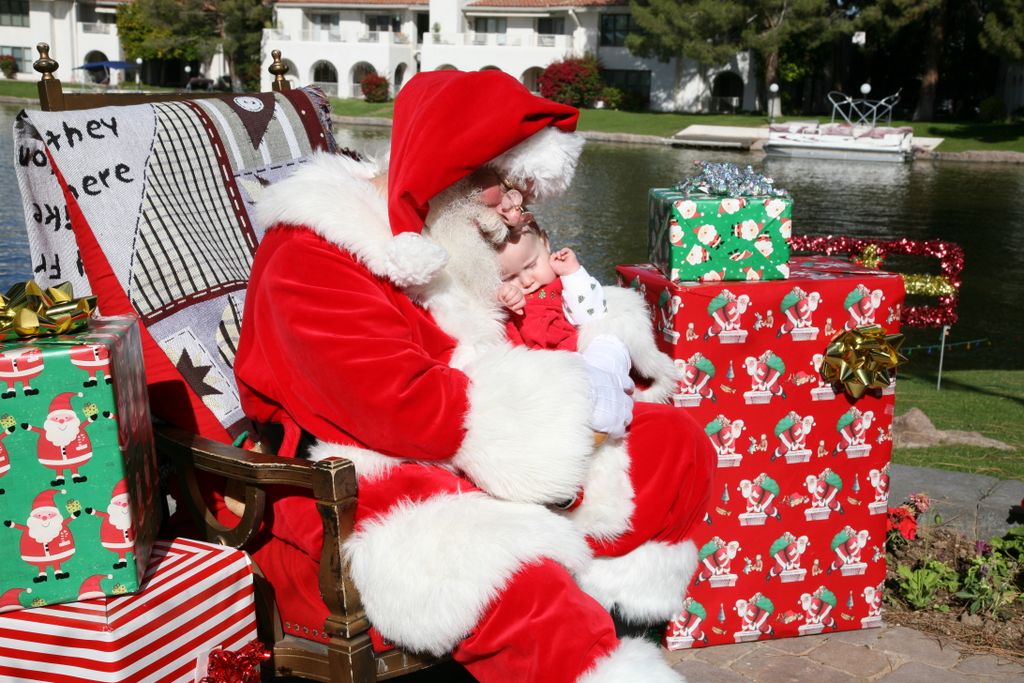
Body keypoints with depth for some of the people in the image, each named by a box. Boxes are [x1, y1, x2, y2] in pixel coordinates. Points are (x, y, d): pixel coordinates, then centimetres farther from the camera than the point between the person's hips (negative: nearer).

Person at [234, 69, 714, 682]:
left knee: (674, 446, -4)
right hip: (360, 490, -9)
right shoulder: (311, 261, -13)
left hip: (484, 466, 9)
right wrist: (570, 397, -17)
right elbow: (399, 409, -23)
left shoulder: (459, 249, 16)